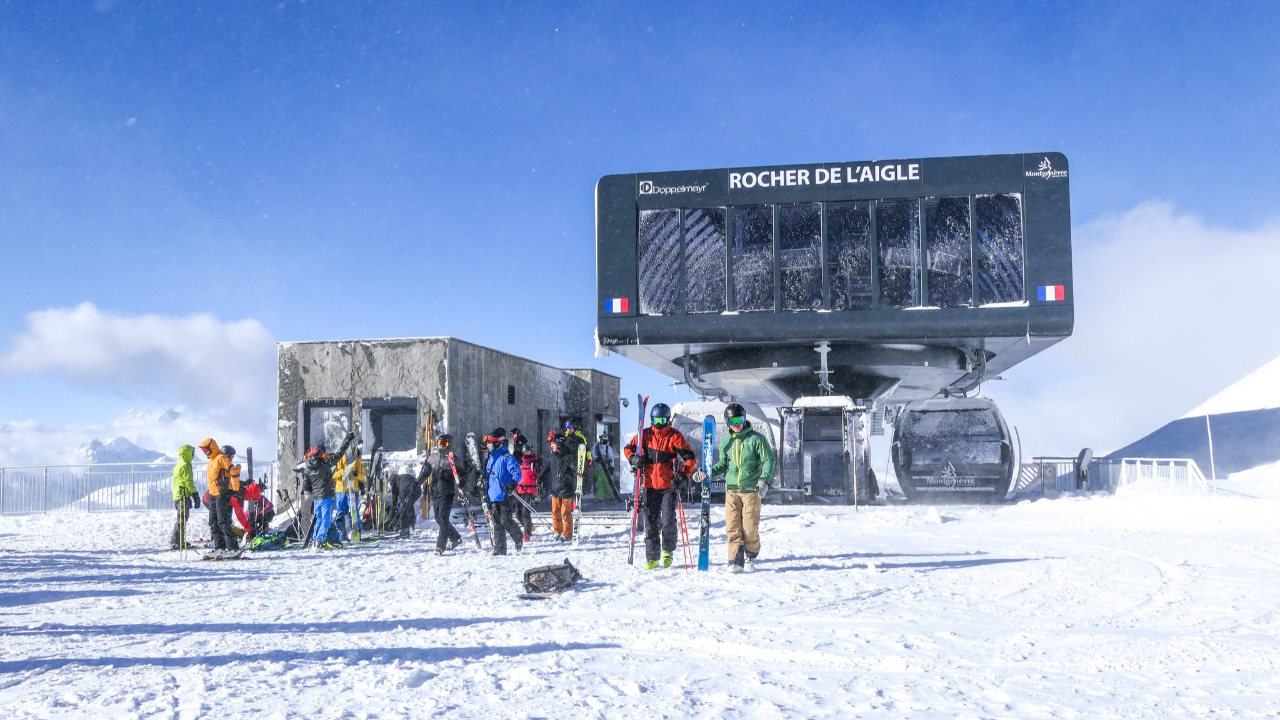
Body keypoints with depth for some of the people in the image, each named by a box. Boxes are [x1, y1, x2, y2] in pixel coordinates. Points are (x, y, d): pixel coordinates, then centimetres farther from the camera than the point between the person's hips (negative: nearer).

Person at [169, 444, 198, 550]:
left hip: (177, 495, 10)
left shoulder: (178, 465, 19)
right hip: (184, 496, -10)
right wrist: (195, 494, -14)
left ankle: (179, 541, 23)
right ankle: (175, 543, -12)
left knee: (181, 518, 17)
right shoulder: (185, 466, -12)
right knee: (182, 519, -10)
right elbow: (188, 482, -17)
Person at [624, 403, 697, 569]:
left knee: (668, 521, -6)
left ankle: (667, 552, 18)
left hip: (669, 485, -2)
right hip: (650, 485, 2)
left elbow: (690, 458, -1)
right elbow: (628, 448, 16)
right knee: (651, 523, 4)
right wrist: (634, 459, -5)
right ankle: (652, 557, 11)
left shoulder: (675, 436, -1)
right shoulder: (645, 435, 6)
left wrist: (683, 475, -12)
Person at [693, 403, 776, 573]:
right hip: (731, 490, 3)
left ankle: (750, 558, 14)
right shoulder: (726, 442, 11)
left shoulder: (756, 439, -1)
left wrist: (764, 480, -14)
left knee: (750, 528, -4)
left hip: (751, 490, -3)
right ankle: (736, 560, 1)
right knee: (732, 528, -4)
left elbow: (768, 461, -2)